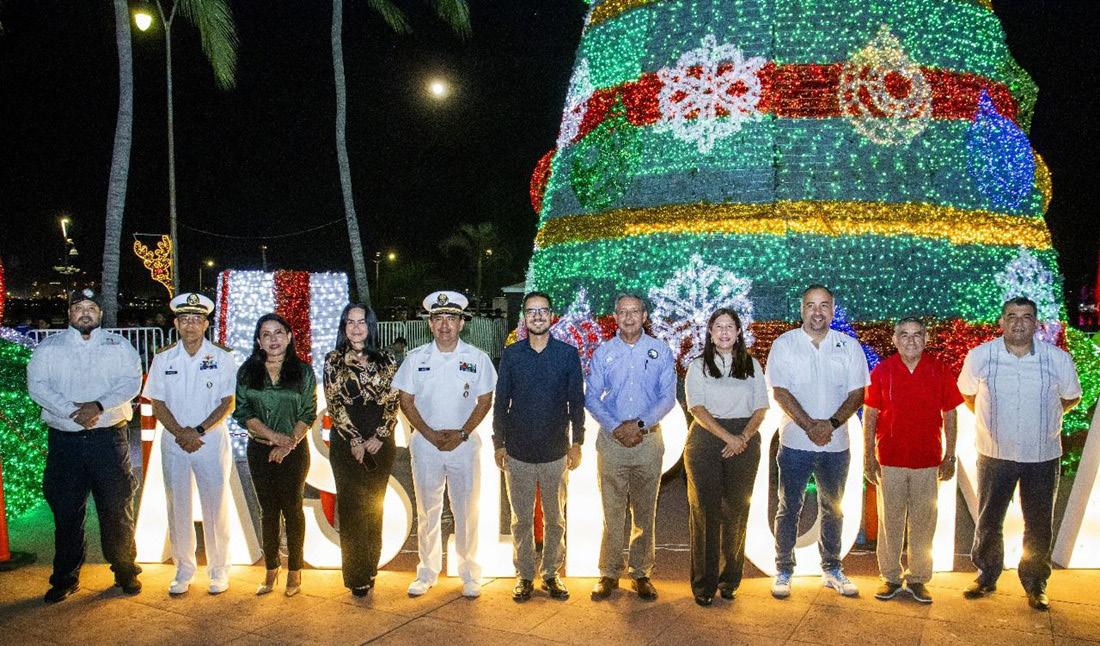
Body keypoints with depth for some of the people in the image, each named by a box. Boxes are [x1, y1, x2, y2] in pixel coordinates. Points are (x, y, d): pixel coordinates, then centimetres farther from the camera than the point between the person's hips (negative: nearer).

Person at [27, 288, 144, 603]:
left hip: (110, 438, -1)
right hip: (65, 439, 1)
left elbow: (131, 381, -4)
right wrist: (72, 410, -17)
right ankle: (65, 577, 21)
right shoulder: (48, 347, 8)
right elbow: (37, 385, -3)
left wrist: (99, 405, -19)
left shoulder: (118, 345, 7)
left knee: (117, 508, 4)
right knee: (66, 511, 8)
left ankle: (125, 571, 18)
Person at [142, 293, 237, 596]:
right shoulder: (163, 359, 3)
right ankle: (184, 569, 24)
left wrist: (198, 430, -14)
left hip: (212, 442, -2)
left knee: (216, 507, 4)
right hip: (174, 443, 2)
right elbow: (158, 403, 3)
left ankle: (218, 570, 18)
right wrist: (180, 433, -11)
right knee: (178, 508, 9)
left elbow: (228, 402, -4)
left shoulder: (222, 358, -3)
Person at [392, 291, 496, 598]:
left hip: (464, 444, -1)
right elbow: (406, 402, 2)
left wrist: (461, 434, -11)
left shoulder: (477, 358, -1)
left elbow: (485, 401, 0)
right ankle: (427, 572, 24)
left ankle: (469, 573, 20)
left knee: (466, 512, 6)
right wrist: (431, 435, -9)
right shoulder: (416, 358, 1)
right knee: (428, 512, 11)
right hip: (425, 445, 1)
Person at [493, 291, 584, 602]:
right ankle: (524, 575, 22)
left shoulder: (568, 354, -1)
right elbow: (501, 401, 5)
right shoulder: (511, 354, 1)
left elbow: (576, 401, 3)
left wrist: (577, 442, 2)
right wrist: (499, 443, 3)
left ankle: (551, 573, 25)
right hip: (518, 451, 0)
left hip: (555, 451, 0)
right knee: (521, 519, 9)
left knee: (555, 518, 10)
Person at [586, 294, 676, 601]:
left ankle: (642, 574, 17)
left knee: (645, 512, 7)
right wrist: (616, 427, -11)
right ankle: (609, 574, 12)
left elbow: (668, 396, -1)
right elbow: (591, 397, 2)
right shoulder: (603, 352, 6)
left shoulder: (661, 351, 5)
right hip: (611, 439, 0)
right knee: (612, 511, 1)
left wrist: (640, 425, -13)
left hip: (648, 440, 0)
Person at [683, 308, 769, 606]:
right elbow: (697, 408, -5)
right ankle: (703, 584, 4)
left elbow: (760, 408, 7)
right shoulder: (698, 366, 6)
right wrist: (727, 436, -16)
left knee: (736, 511, 3)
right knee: (705, 510, -2)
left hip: (744, 442, 2)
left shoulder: (752, 366, 13)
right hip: (706, 441, -2)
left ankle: (729, 580, 14)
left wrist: (743, 438, -9)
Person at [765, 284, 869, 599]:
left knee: (833, 509, 14)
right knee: (789, 508, 4)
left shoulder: (849, 346, 4)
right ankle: (783, 570, 15)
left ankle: (832, 569, 28)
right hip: (795, 442, -2)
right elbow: (780, 391, -8)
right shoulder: (784, 344, -2)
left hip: (836, 443, 3)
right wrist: (810, 426, -17)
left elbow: (857, 393, 0)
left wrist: (831, 423, -15)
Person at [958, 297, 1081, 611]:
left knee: (1039, 525, 10)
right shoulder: (980, 356, -8)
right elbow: (967, 393, 11)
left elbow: (1071, 398, 11)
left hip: (1042, 457, 0)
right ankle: (986, 576, 30)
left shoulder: (1059, 359, -8)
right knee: (988, 520, 10)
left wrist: (1043, 419, 14)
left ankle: (1035, 585, 28)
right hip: (994, 454, 0)